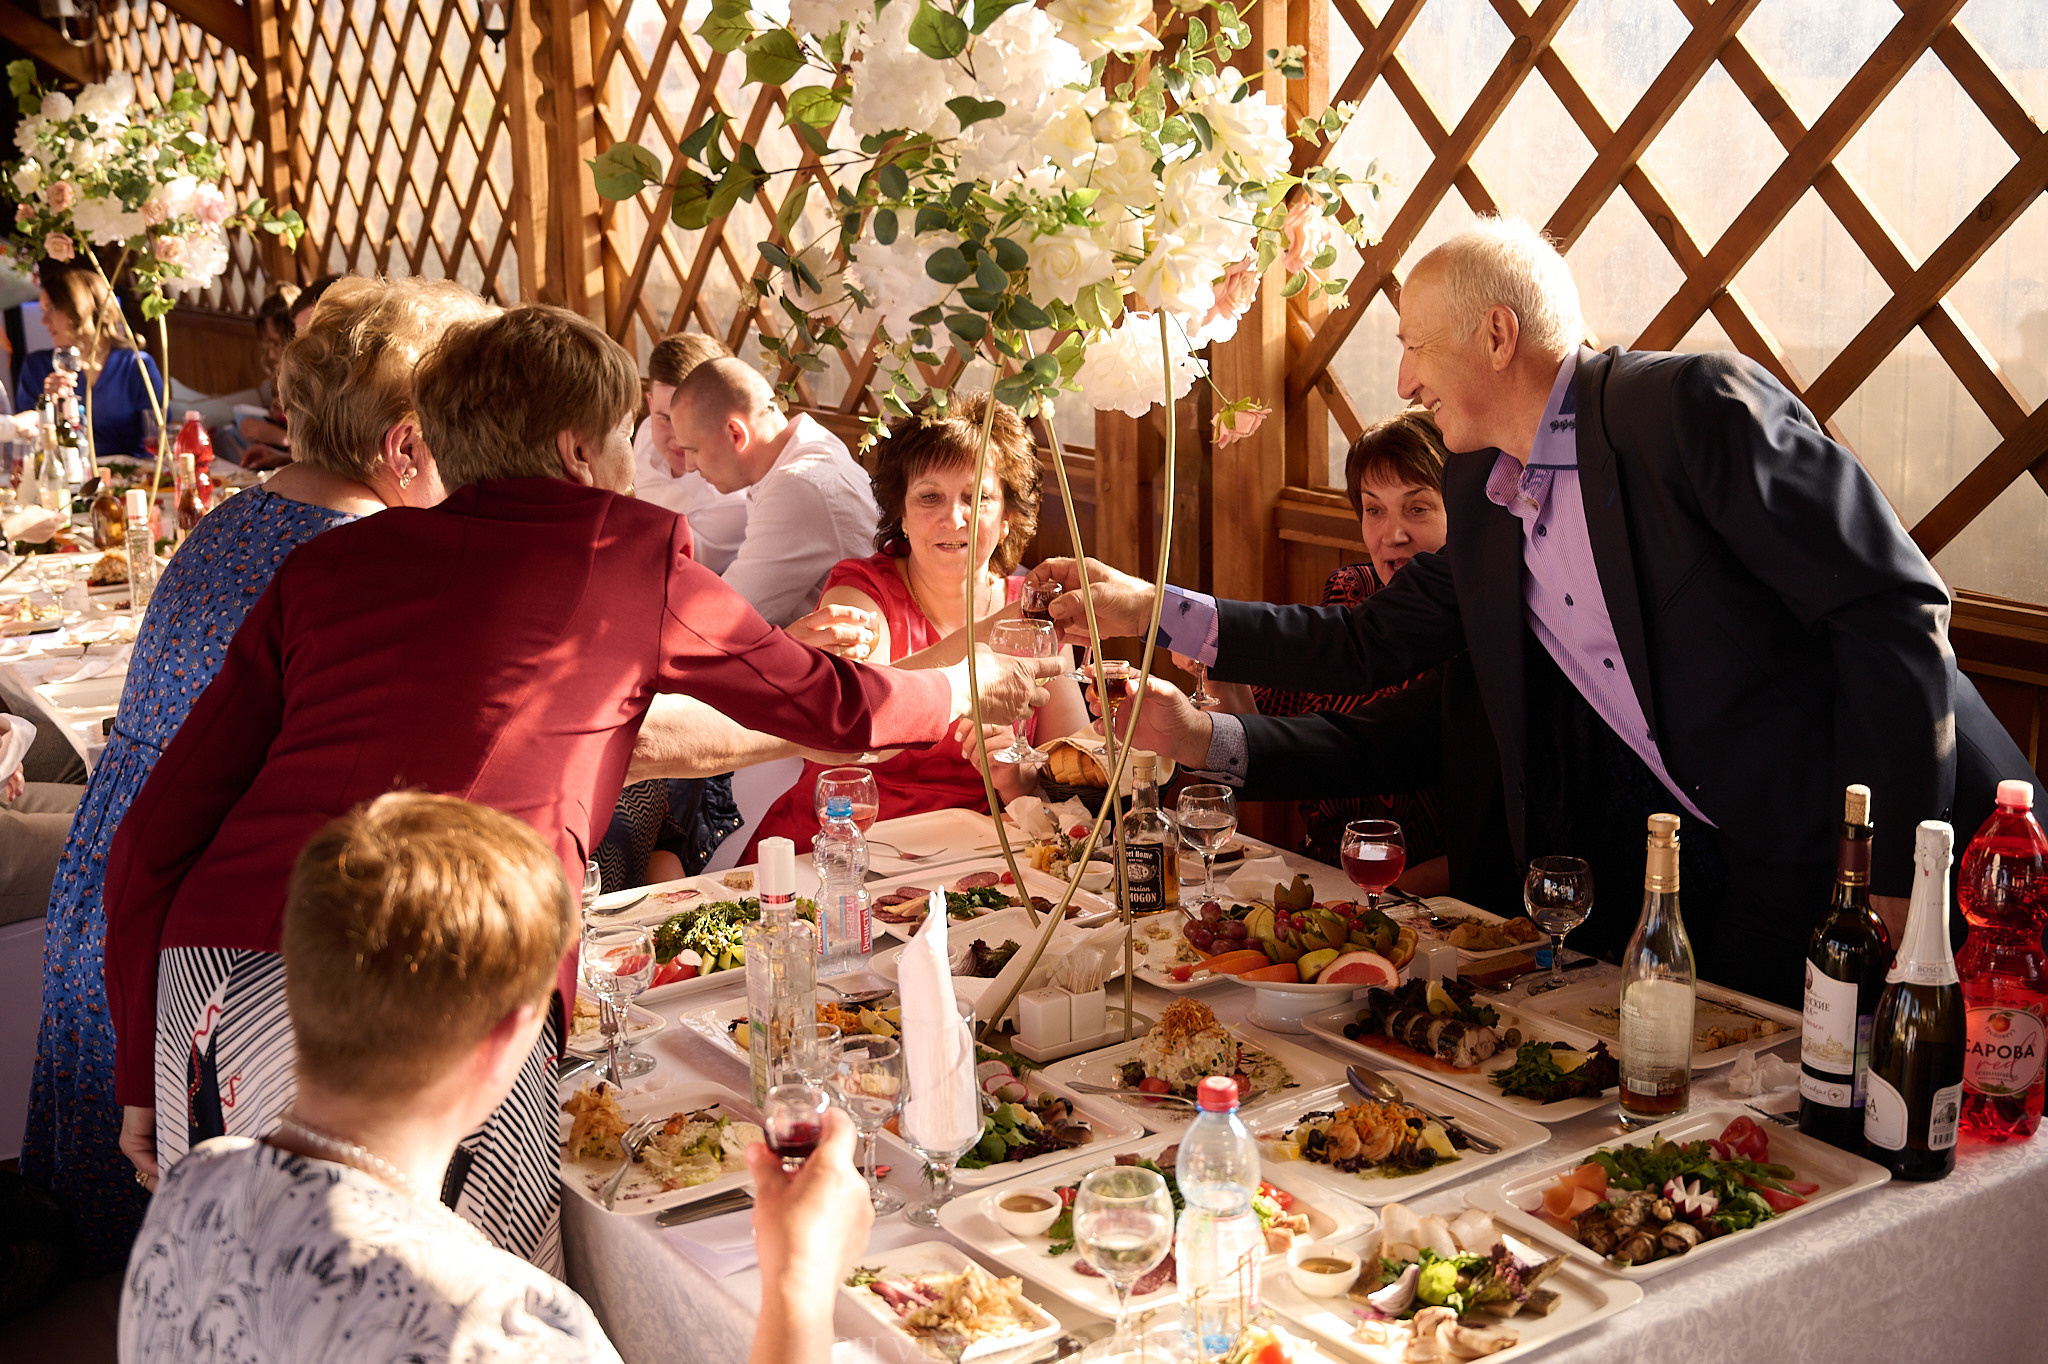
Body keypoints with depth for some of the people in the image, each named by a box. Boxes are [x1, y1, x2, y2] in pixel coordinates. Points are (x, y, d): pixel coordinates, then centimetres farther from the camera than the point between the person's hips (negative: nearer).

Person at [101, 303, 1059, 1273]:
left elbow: (154, 837, 16)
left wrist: (142, 1074, 25)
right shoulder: (630, 549, 13)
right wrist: (970, 686, 48)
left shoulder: (329, 563, 20)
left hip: (212, 980, 5)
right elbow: (831, 705, 28)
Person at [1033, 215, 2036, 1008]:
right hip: (1721, 877, 7)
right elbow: (1369, 646, 19)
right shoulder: (1478, 495, 9)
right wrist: (1154, 611, 14)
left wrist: (1890, 871, -19)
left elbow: (1894, 609, -18)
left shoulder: (1691, 404, -16)